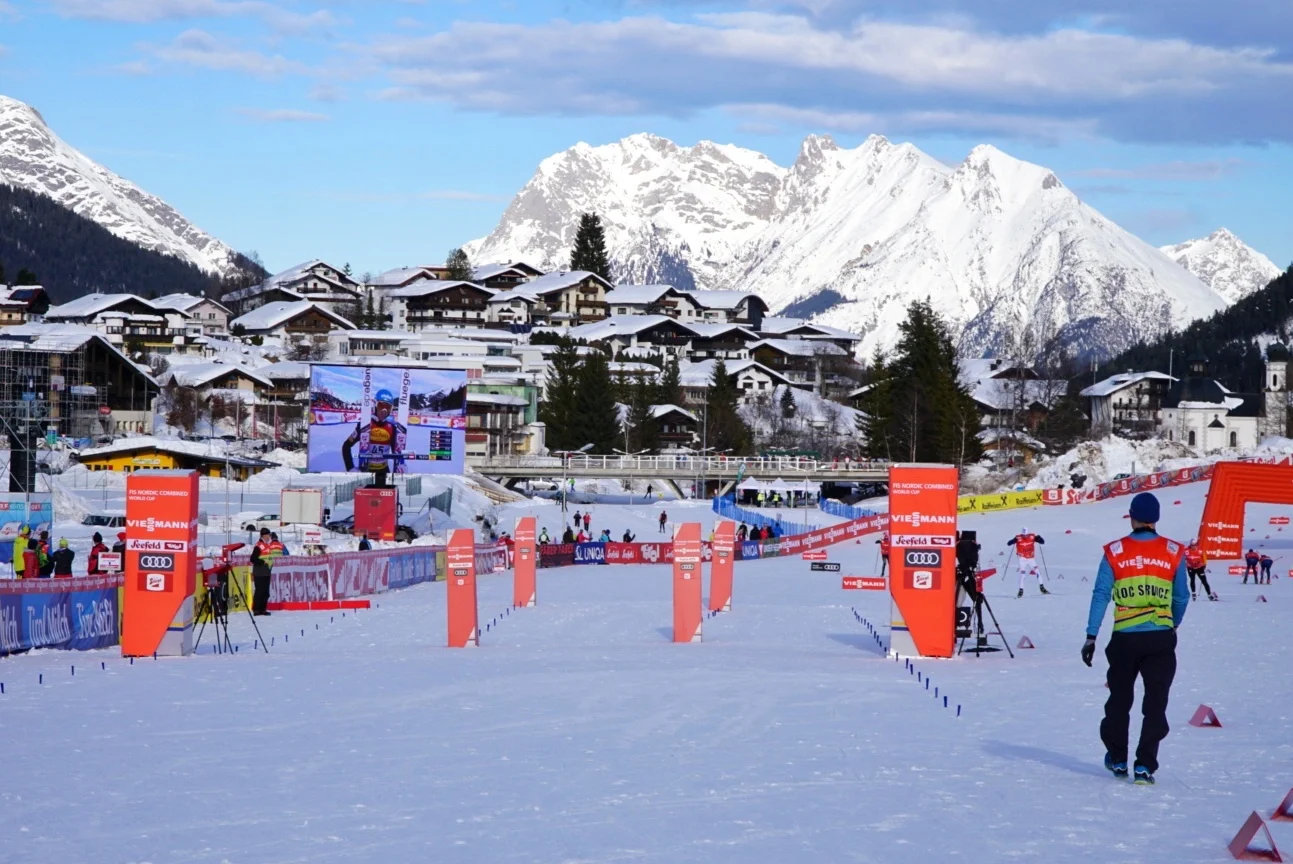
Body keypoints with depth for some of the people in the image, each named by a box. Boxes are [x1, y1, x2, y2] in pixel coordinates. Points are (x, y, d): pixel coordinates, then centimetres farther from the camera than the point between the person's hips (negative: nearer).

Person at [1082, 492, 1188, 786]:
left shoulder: (1115, 552, -1)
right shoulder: (1173, 552, 1)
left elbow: (1101, 595, -3)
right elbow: (1182, 598, 8)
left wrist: (1091, 636, -1)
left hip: (1125, 639, 1)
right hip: (1161, 638, -1)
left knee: (1119, 700, 18)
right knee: (1155, 704, 4)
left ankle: (1117, 759, 29)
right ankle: (1144, 765, -4)